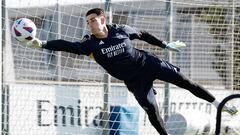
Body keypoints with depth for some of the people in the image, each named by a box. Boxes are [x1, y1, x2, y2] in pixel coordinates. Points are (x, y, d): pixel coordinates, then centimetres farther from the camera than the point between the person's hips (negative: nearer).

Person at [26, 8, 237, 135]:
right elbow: (67, 46, -26)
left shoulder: (121, 30, -12)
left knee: (184, 81, 0)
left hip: (148, 63, 1)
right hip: (134, 80, 0)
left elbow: (143, 35, 5)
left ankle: (218, 104, 12)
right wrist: (42, 44, -38)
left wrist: (166, 45, 13)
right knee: (151, 108, -13)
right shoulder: (90, 44, -15)